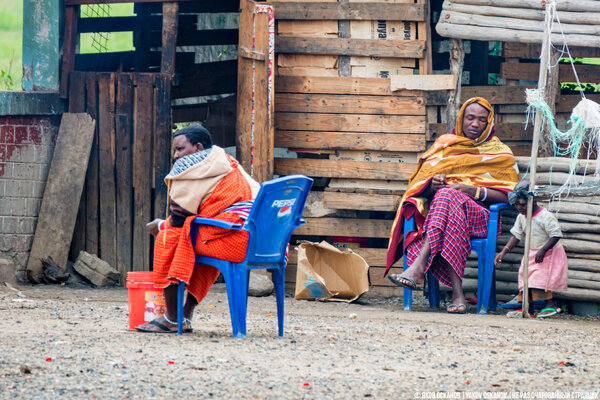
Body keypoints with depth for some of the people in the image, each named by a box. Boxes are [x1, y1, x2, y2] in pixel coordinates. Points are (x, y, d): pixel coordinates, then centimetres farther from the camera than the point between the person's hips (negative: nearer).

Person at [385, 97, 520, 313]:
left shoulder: (500, 153, 17)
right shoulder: (444, 144, 24)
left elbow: (509, 196, 4)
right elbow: (420, 182, 17)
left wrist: (475, 191, -12)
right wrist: (432, 184, -8)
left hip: (478, 216, -2)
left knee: (448, 197, -37)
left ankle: (418, 268, -53)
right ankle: (457, 293, -50)